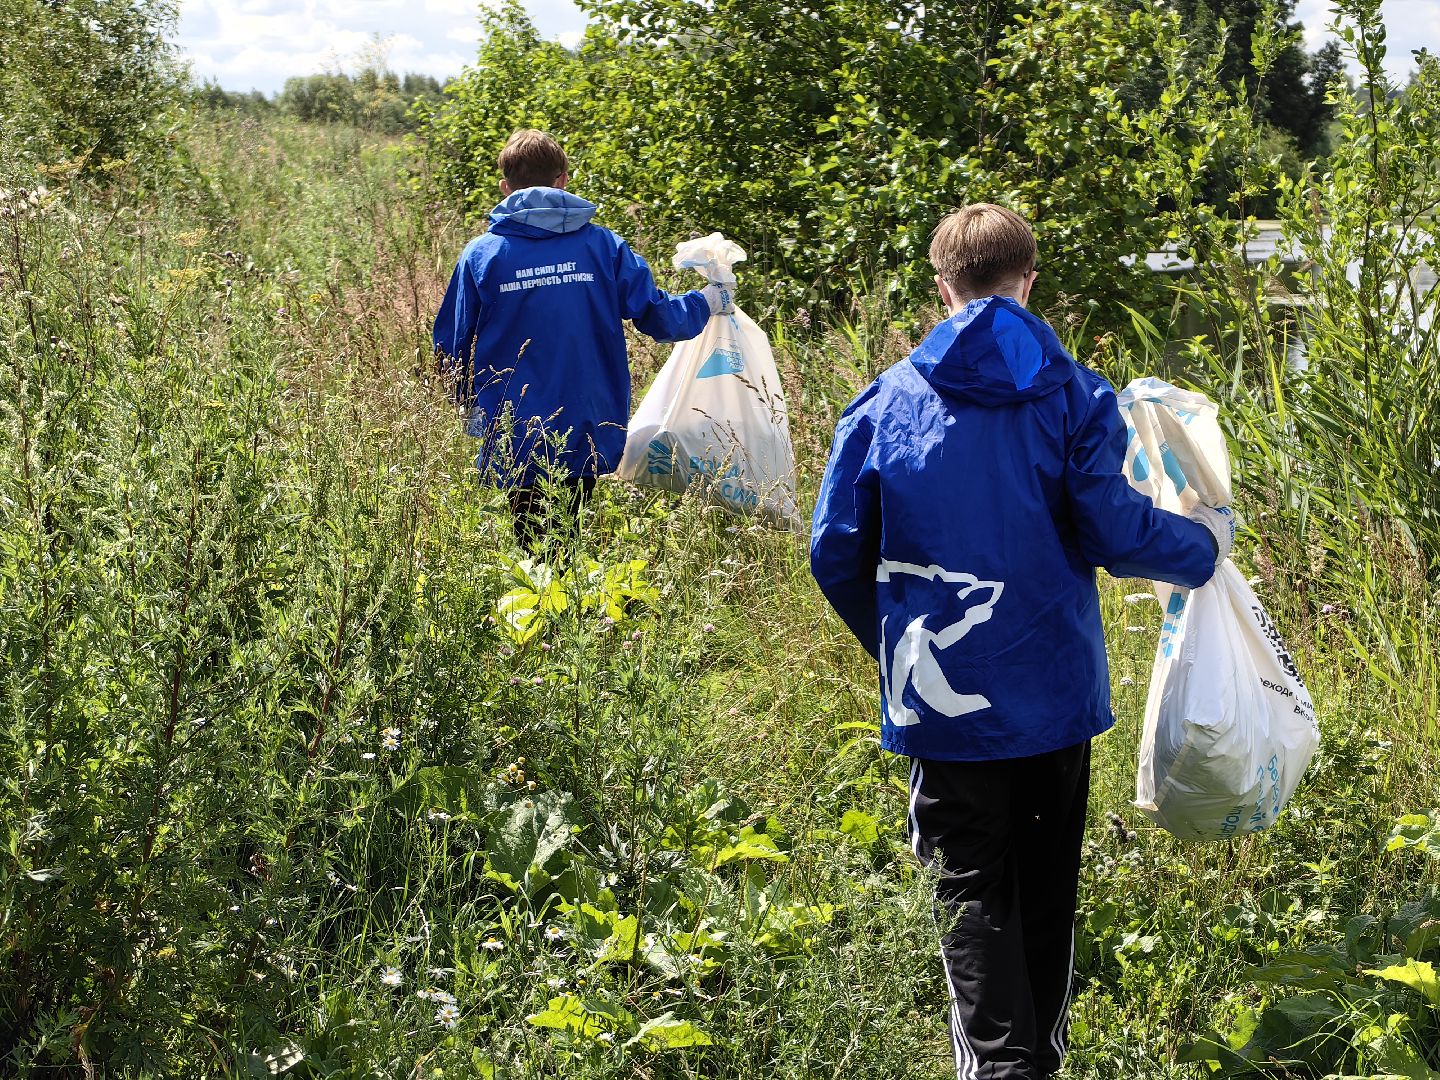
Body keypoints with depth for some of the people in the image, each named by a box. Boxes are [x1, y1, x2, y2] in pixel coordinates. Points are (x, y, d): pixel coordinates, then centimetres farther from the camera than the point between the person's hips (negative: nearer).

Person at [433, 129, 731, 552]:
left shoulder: (480, 255, -3)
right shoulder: (603, 246, -1)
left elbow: (450, 348, 2)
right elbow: (659, 317, 1)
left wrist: (469, 408, 20)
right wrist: (709, 302, 21)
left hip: (514, 439, -1)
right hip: (588, 435, 1)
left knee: (534, 553, 8)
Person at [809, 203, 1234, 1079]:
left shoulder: (888, 401, -2)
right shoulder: (1072, 393, -5)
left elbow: (836, 550, -2)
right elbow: (1113, 529, -11)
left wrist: (889, 639, 16)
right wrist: (1207, 544, 8)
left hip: (942, 693, -1)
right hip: (1054, 687, 1)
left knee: (974, 892, 5)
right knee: (1047, 885, 17)